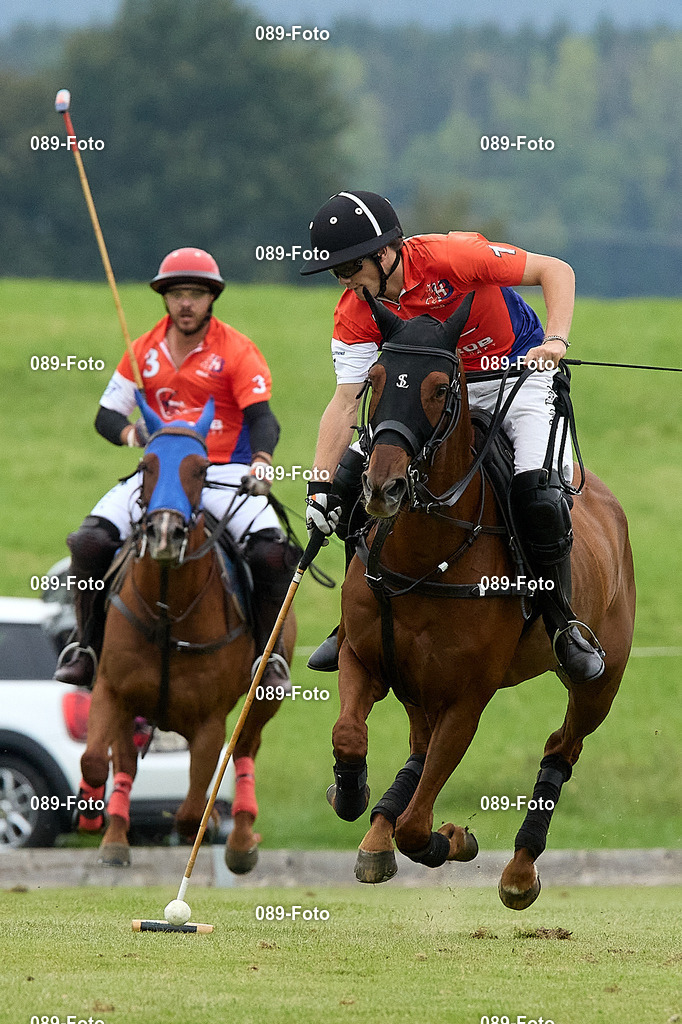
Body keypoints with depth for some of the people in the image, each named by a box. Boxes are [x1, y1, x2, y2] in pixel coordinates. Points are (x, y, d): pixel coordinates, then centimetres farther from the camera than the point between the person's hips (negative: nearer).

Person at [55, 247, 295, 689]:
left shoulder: (238, 350, -1)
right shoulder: (145, 350, 9)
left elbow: (260, 416, -11)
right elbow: (107, 414, 10)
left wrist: (261, 461, -32)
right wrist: (130, 432, -14)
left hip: (226, 473, -3)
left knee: (272, 553, -28)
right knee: (90, 542, -20)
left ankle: (268, 651, -7)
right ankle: (87, 647, -4)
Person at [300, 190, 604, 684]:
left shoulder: (449, 256, -29)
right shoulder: (355, 312, -14)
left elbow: (556, 270, -23)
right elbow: (346, 402, -17)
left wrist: (556, 340, -39)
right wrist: (321, 486, -27)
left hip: (518, 371, -5)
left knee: (539, 492, -27)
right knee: (352, 472, -9)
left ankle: (564, 626, -7)